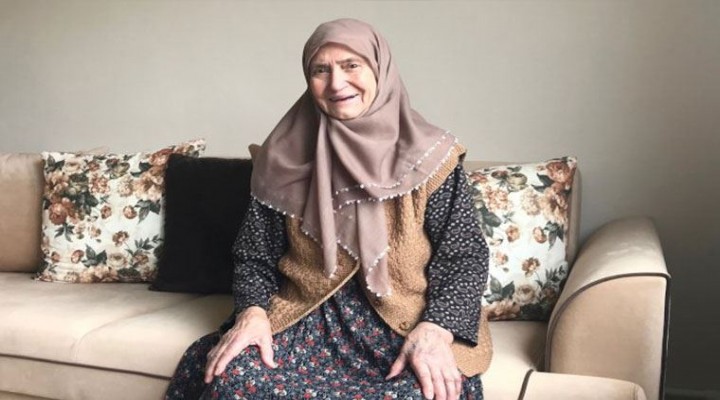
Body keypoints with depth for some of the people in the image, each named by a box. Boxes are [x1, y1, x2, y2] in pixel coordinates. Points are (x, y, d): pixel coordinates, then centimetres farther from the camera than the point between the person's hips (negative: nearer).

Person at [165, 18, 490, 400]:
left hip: (406, 324, -1)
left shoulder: (428, 156, -3)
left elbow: (464, 257, -3)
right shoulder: (285, 158, 4)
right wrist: (252, 312, -13)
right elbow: (255, 254, 7)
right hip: (309, 321, 2)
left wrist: (436, 329, -20)